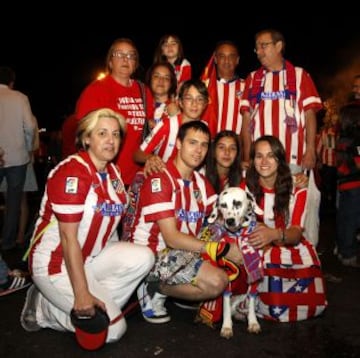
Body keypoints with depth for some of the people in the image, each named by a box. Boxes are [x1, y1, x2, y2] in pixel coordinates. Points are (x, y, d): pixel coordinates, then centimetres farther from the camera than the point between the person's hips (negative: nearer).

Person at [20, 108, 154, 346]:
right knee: (113, 329, -11)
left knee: (143, 258, -17)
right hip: (55, 263, -7)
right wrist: (81, 293, -24)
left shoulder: (113, 172, 5)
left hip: (92, 257, 8)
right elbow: (68, 237, -23)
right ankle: (43, 310, 7)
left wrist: (118, 260, 1)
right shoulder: (71, 173, -21)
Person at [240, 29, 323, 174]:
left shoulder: (300, 75, 8)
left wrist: (310, 151, -5)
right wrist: (247, 157, 1)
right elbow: (247, 119, 8)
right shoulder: (252, 78, 13)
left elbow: (309, 115, 4)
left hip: (293, 158, -1)